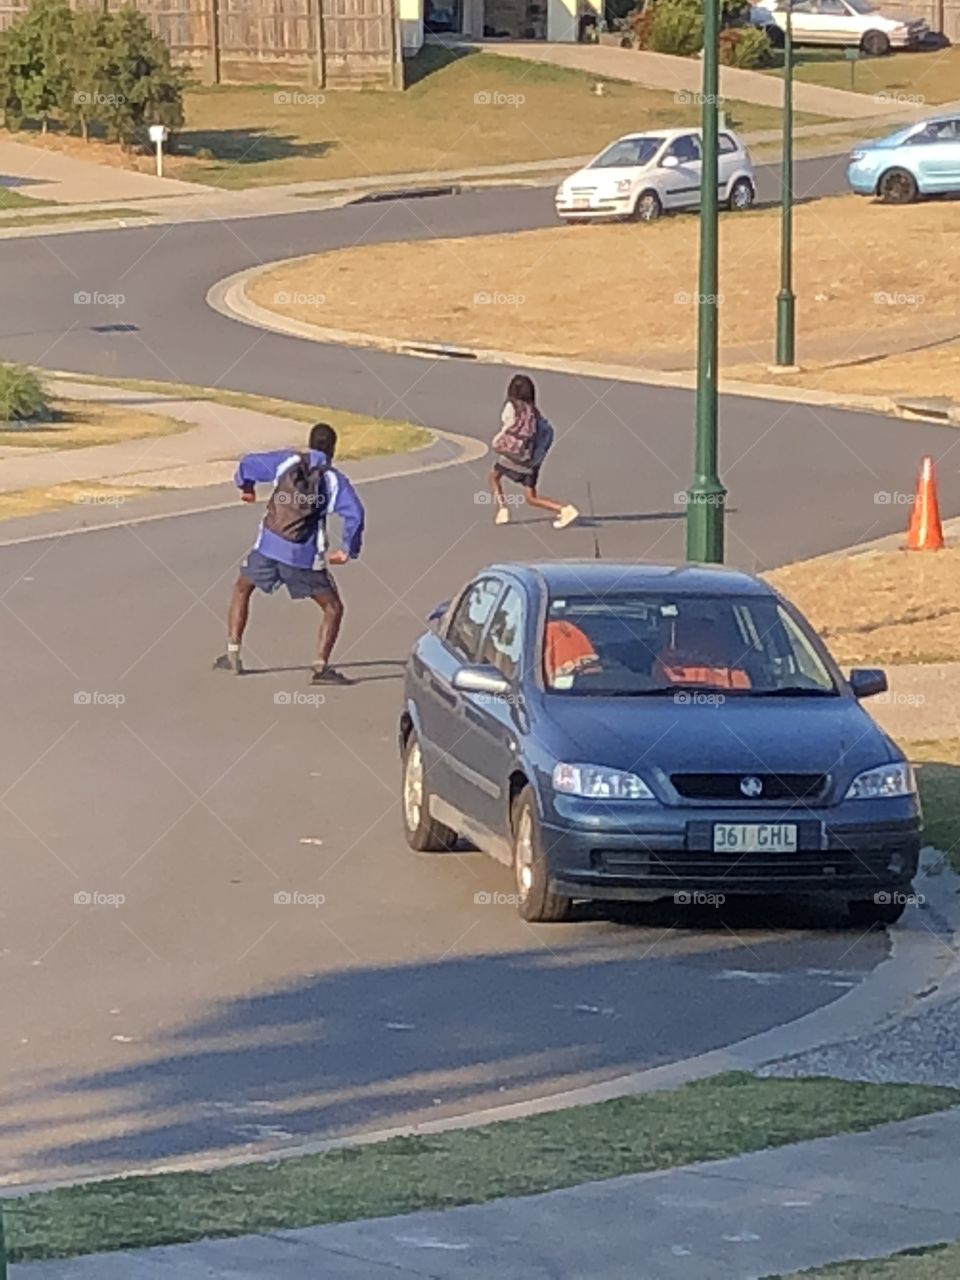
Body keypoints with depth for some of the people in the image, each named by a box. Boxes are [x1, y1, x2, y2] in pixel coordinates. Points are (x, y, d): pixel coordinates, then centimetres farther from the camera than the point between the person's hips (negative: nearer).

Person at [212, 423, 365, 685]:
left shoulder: (287, 461, 6)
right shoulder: (334, 479, 0)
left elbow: (248, 464, 7)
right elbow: (355, 514, -13)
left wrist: (246, 487, 29)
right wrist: (349, 551, -3)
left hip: (268, 545, 2)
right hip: (304, 556, -2)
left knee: (242, 589, 27)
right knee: (333, 608, 10)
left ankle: (232, 655, 22)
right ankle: (321, 668, -3)